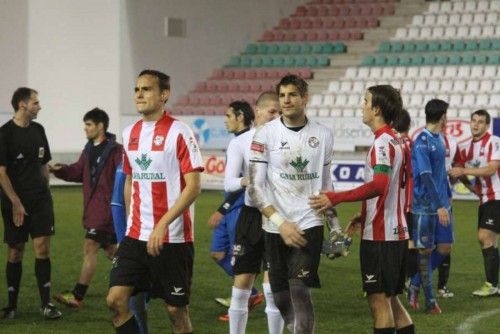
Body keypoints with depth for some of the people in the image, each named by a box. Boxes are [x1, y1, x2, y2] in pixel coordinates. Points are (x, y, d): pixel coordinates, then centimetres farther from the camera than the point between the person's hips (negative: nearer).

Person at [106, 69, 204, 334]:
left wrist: (162, 225, -20)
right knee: (116, 299, -5)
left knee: (176, 309, 2)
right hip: (135, 236, 6)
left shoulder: (179, 132, -10)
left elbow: (193, 187, -14)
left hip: (172, 238, -6)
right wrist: (132, 223, 16)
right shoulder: (130, 133, 10)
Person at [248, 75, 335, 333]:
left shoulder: (323, 135, 4)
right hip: (275, 228, 0)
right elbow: (256, 186, -6)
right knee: (281, 298, 6)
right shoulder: (265, 134, -3)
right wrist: (280, 222, -15)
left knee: (300, 290, -15)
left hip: (309, 224, 0)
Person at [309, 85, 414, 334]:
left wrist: (336, 198, -28)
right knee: (390, 299, 15)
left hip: (380, 236, -10)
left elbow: (379, 185, -29)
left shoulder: (382, 143, -15)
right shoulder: (396, 142, 16)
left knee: (378, 300, -6)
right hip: (395, 232, 10)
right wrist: (364, 216, 22)